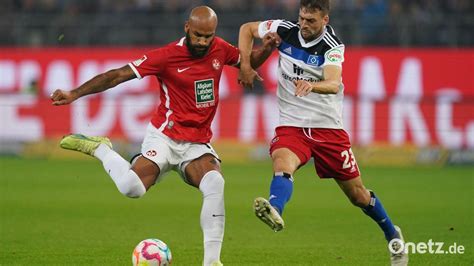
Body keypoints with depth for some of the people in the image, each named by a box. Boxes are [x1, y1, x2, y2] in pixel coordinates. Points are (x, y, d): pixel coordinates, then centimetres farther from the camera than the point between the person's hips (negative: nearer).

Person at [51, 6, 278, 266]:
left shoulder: (219, 49, 3)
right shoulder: (167, 55, -12)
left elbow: (249, 62, 24)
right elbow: (119, 75, -11)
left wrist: (265, 49, 1)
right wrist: (74, 94, -16)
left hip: (198, 144, 4)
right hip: (165, 136, -4)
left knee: (215, 183, -27)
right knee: (132, 188, -27)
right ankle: (99, 149, 5)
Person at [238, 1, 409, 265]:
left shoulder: (332, 46, -14)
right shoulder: (285, 30, -4)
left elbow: (333, 84, -31)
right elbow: (247, 29, 11)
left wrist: (311, 85, -53)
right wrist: (245, 65, -3)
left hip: (328, 127, -2)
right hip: (291, 125, 2)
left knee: (358, 195, 9)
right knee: (282, 163, -34)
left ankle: (393, 235, 32)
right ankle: (275, 210, -61)